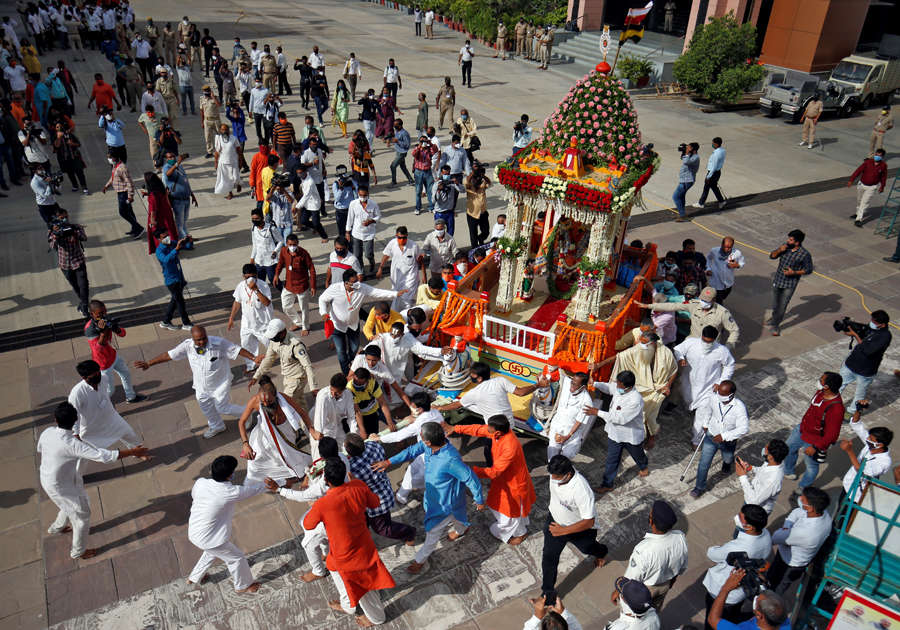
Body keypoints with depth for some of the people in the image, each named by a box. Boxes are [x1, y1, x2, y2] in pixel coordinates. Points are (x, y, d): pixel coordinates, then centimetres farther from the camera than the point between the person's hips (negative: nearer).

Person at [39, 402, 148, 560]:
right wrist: (134, 452, -32)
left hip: (47, 478, 7)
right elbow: (105, 456, -40)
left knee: (70, 506, 36)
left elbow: (40, 448, 8)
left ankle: (56, 527, 64)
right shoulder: (72, 444, -39)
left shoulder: (47, 432, -17)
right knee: (82, 516, 16)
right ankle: (78, 552, 38)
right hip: (61, 487, -7)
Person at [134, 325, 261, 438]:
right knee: (205, 406, 22)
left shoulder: (219, 343, -27)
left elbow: (237, 350, -22)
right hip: (201, 387, 5)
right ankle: (216, 427, 50)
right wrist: (148, 364, -7)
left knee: (222, 408, 2)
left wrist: (253, 358, -28)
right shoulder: (187, 345, -17)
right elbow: (168, 355, -9)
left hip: (220, 384, -5)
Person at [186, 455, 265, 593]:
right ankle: (243, 586, 40)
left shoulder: (200, 483, -16)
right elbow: (255, 489, -16)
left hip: (193, 534, 7)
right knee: (237, 558, 18)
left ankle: (194, 578, 56)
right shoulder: (230, 493, -31)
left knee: (212, 552, 37)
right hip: (210, 539, -7)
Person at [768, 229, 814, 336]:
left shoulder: (805, 254, -19)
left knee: (782, 306, 0)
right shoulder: (785, 246, -6)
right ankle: (775, 317, 49)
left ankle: (775, 325, 18)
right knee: (775, 304, 21)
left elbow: (808, 270, -9)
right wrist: (779, 250, -17)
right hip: (777, 280, 5)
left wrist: (794, 273, -22)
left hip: (790, 285, -5)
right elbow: (772, 256, 3)